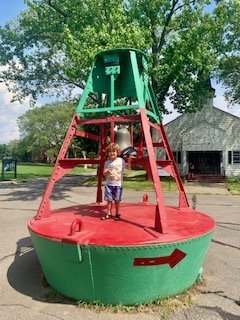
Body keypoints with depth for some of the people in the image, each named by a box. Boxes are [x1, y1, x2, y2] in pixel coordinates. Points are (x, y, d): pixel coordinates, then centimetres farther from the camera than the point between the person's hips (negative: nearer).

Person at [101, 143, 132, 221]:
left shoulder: (121, 160, -2)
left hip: (118, 184, -1)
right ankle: (108, 214, 16)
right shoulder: (107, 162, 3)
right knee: (109, 200, 4)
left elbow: (128, 167, 7)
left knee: (117, 200, 6)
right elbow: (104, 174, 8)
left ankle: (117, 214, 21)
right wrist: (105, 172, -15)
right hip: (109, 184, 1)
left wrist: (129, 160, -9)